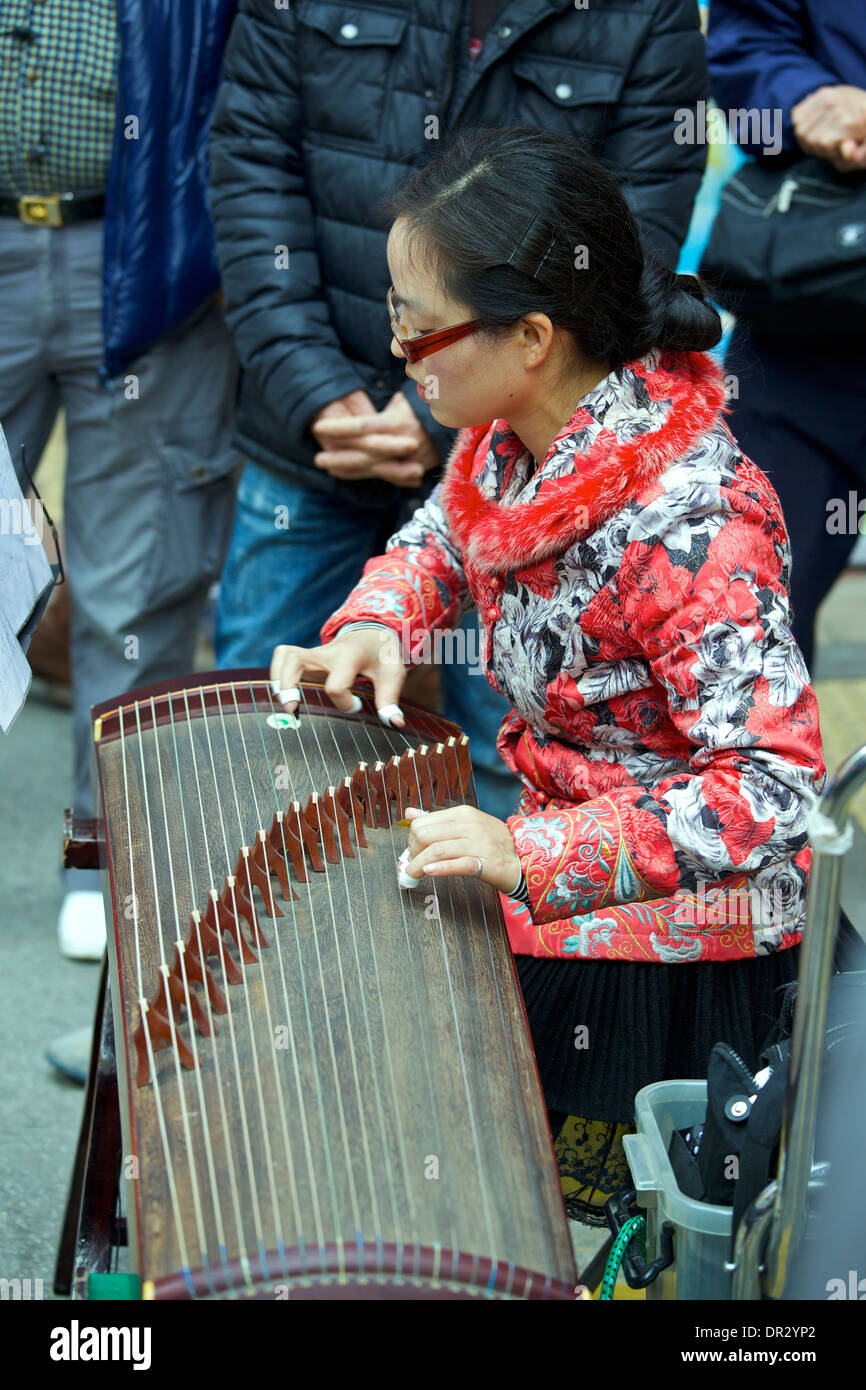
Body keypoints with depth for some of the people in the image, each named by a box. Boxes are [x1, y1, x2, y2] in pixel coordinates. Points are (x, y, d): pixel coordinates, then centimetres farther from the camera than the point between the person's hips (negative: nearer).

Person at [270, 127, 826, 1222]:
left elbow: (770, 788, -35)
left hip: (665, 941, -8)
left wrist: (532, 854, -39)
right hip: (555, 833, 8)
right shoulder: (515, 434, -7)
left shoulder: (687, 528, -33)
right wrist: (375, 622, -8)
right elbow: (443, 535, 14)